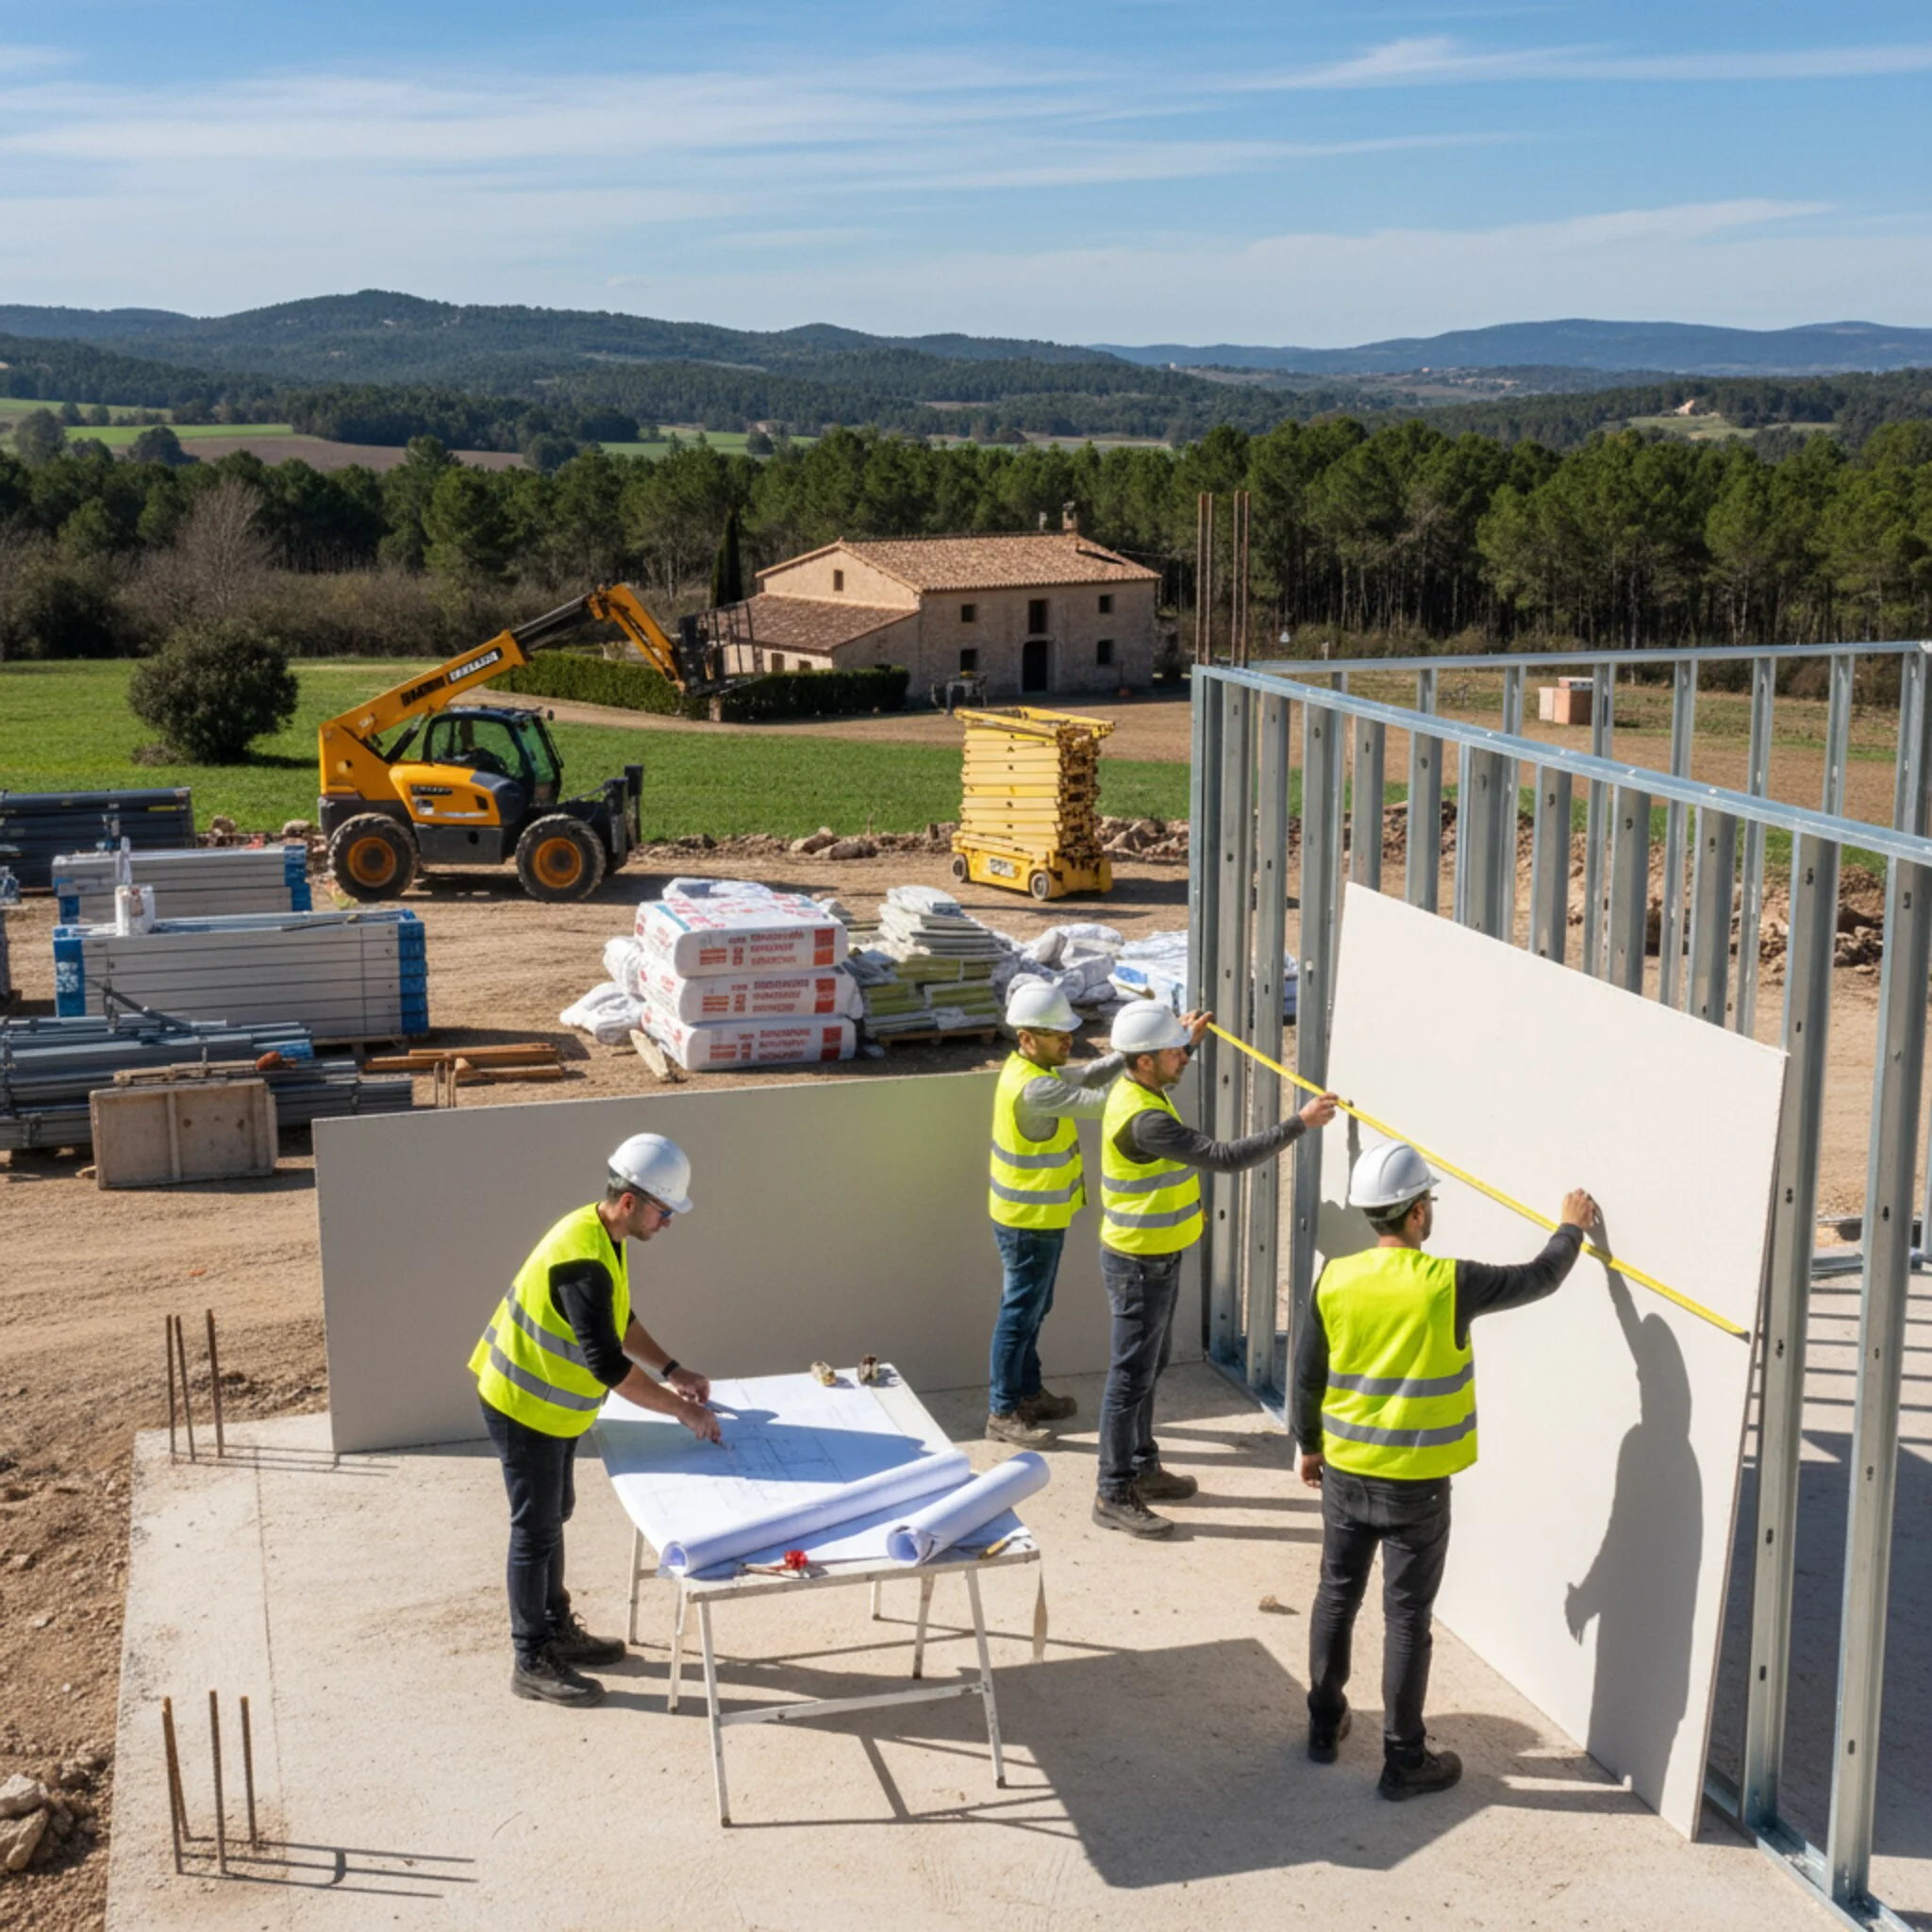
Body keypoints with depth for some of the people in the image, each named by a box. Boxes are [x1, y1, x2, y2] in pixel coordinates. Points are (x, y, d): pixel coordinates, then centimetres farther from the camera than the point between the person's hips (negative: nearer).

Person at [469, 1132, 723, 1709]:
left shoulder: (602, 1234, 0)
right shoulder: (583, 1260, -31)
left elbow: (620, 1321, 14)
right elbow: (606, 1363, -31)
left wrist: (672, 1371, 7)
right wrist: (680, 1409, -24)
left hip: (551, 1404, 10)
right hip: (525, 1406, -10)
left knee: (554, 1512, 20)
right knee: (536, 1528, 1)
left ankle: (557, 1629, 35)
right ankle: (533, 1663, 13)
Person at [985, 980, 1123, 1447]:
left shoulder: (1031, 1069, 3)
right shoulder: (1033, 1088, -28)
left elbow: (1086, 1077, 9)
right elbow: (1100, 1102, -29)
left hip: (1037, 1216, 10)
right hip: (1029, 1221, -10)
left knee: (1033, 1309, 21)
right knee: (1019, 1313, 1)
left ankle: (1027, 1393, 35)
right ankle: (1002, 1412, 11)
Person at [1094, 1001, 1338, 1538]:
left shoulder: (1135, 1087, 1)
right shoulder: (1144, 1120, -31)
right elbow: (1225, 1157, -33)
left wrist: (1189, 1037, 25)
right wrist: (1299, 1123, -30)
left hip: (1156, 1257, 10)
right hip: (1138, 1265, -10)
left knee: (1149, 1367, 22)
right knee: (1131, 1377, -1)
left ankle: (1142, 1467, 36)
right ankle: (1114, 1496, 9)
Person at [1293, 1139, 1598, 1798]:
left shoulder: (1336, 1279, -8)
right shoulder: (1449, 1284, -18)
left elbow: (1308, 1376, 1)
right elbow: (1539, 1279, -3)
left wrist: (1309, 1445, 18)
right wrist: (1572, 1229, 17)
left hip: (1344, 1472, 4)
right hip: (1417, 1484, -3)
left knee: (1337, 1595, 19)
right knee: (1406, 1618, 6)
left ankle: (1324, 1724, 32)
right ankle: (1404, 1760, 15)